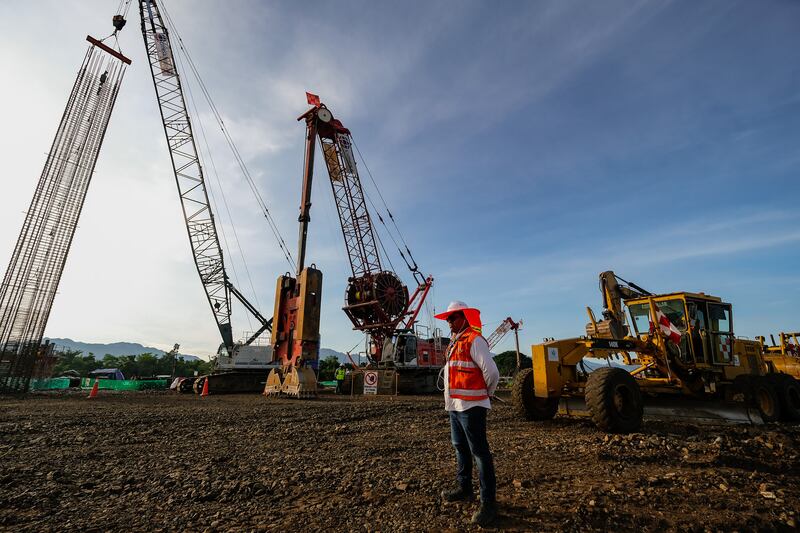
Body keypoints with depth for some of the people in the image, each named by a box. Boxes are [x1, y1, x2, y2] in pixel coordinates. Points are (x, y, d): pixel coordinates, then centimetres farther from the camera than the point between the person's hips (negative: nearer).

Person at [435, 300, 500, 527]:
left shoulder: (474, 340, -14)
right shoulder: (454, 343, 14)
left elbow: (491, 372, -18)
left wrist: (487, 393, -3)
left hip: (471, 406, -9)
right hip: (455, 405, 9)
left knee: (479, 452, -3)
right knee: (460, 448, 19)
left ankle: (488, 502, 7)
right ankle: (464, 488, 35)